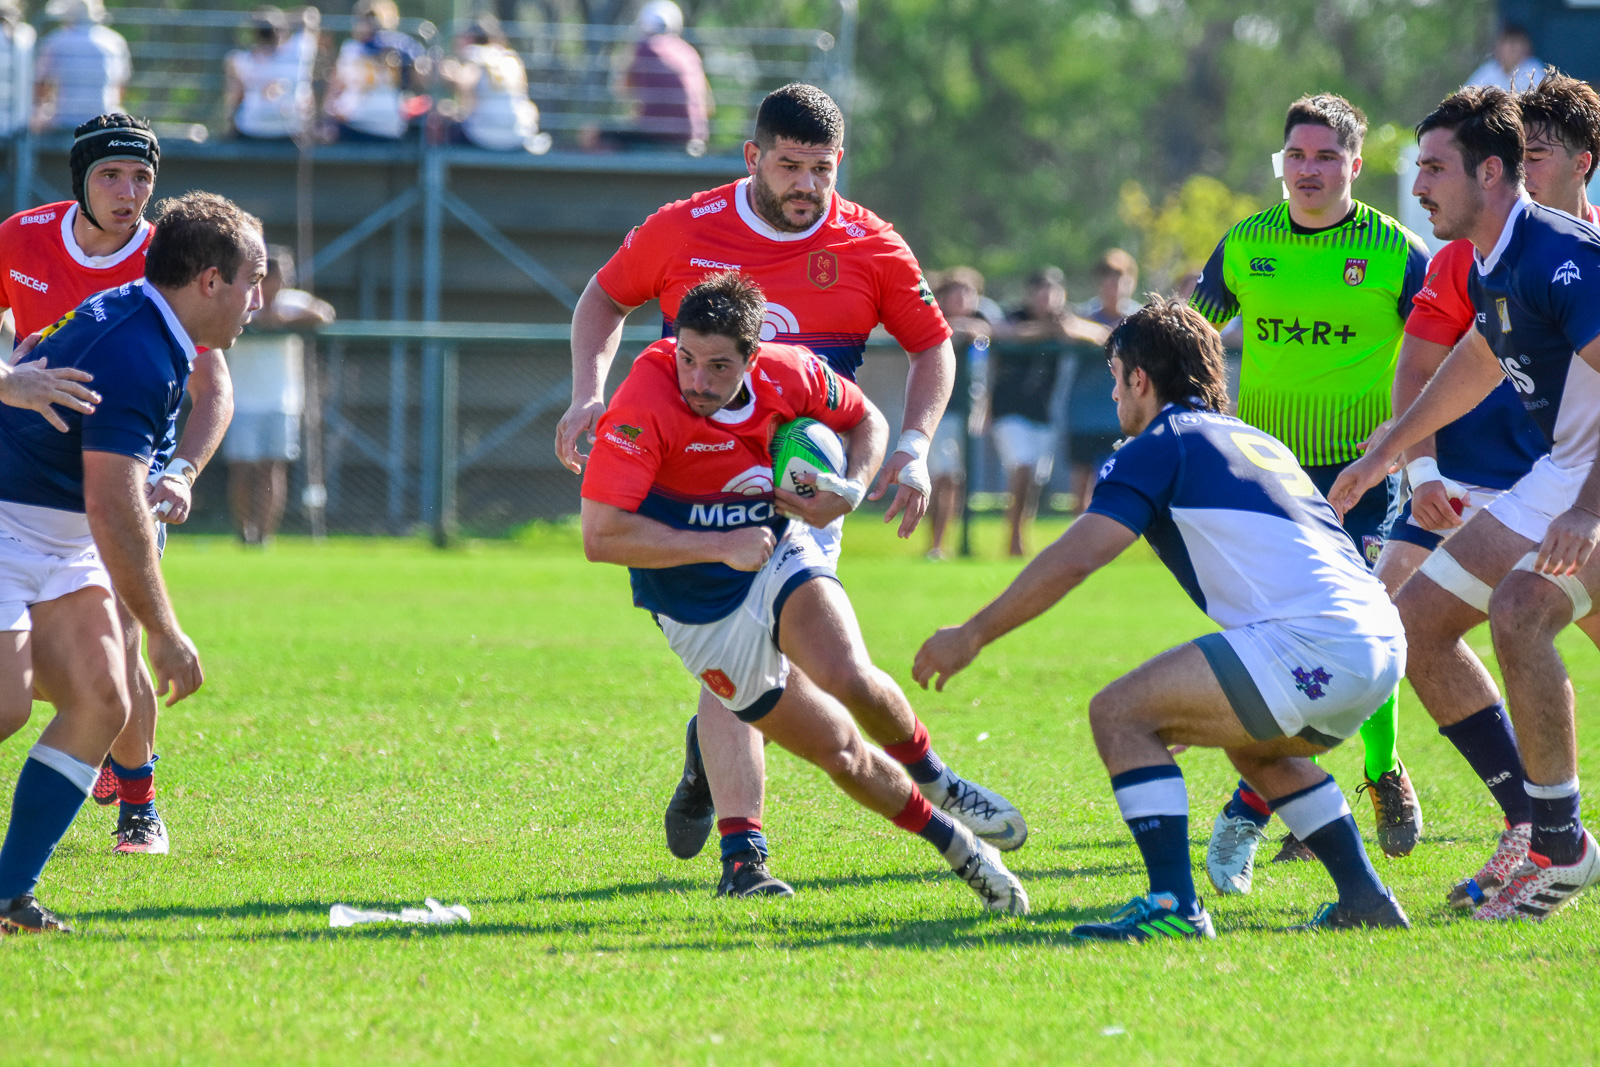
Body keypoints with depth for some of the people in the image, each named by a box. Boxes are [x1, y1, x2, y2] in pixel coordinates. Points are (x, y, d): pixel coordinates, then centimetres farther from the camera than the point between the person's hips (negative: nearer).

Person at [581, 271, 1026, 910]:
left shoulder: (788, 374, -14)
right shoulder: (644, 407, -29)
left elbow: (866, 420, 8)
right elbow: (601, 536, -33)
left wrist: (851, 489, -13)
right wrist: (722, 547, -31)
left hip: (781, 557, 2)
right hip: (703, 612, -2)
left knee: (849, 678, -27)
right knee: (840, 753, -5)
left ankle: (933, 776, 2)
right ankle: (949, 839, 16)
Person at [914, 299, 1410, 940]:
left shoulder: (1162, 443, 4)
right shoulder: (1257, 443, 29)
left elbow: (1073, 559, -4)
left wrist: (972, 635, 4)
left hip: (1309, 642, -9)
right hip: (1384, 645, 9)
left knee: (1120, 714, -3)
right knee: (1252, 743, 34)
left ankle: (1174, 906, -11)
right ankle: (1365, 899, 25)